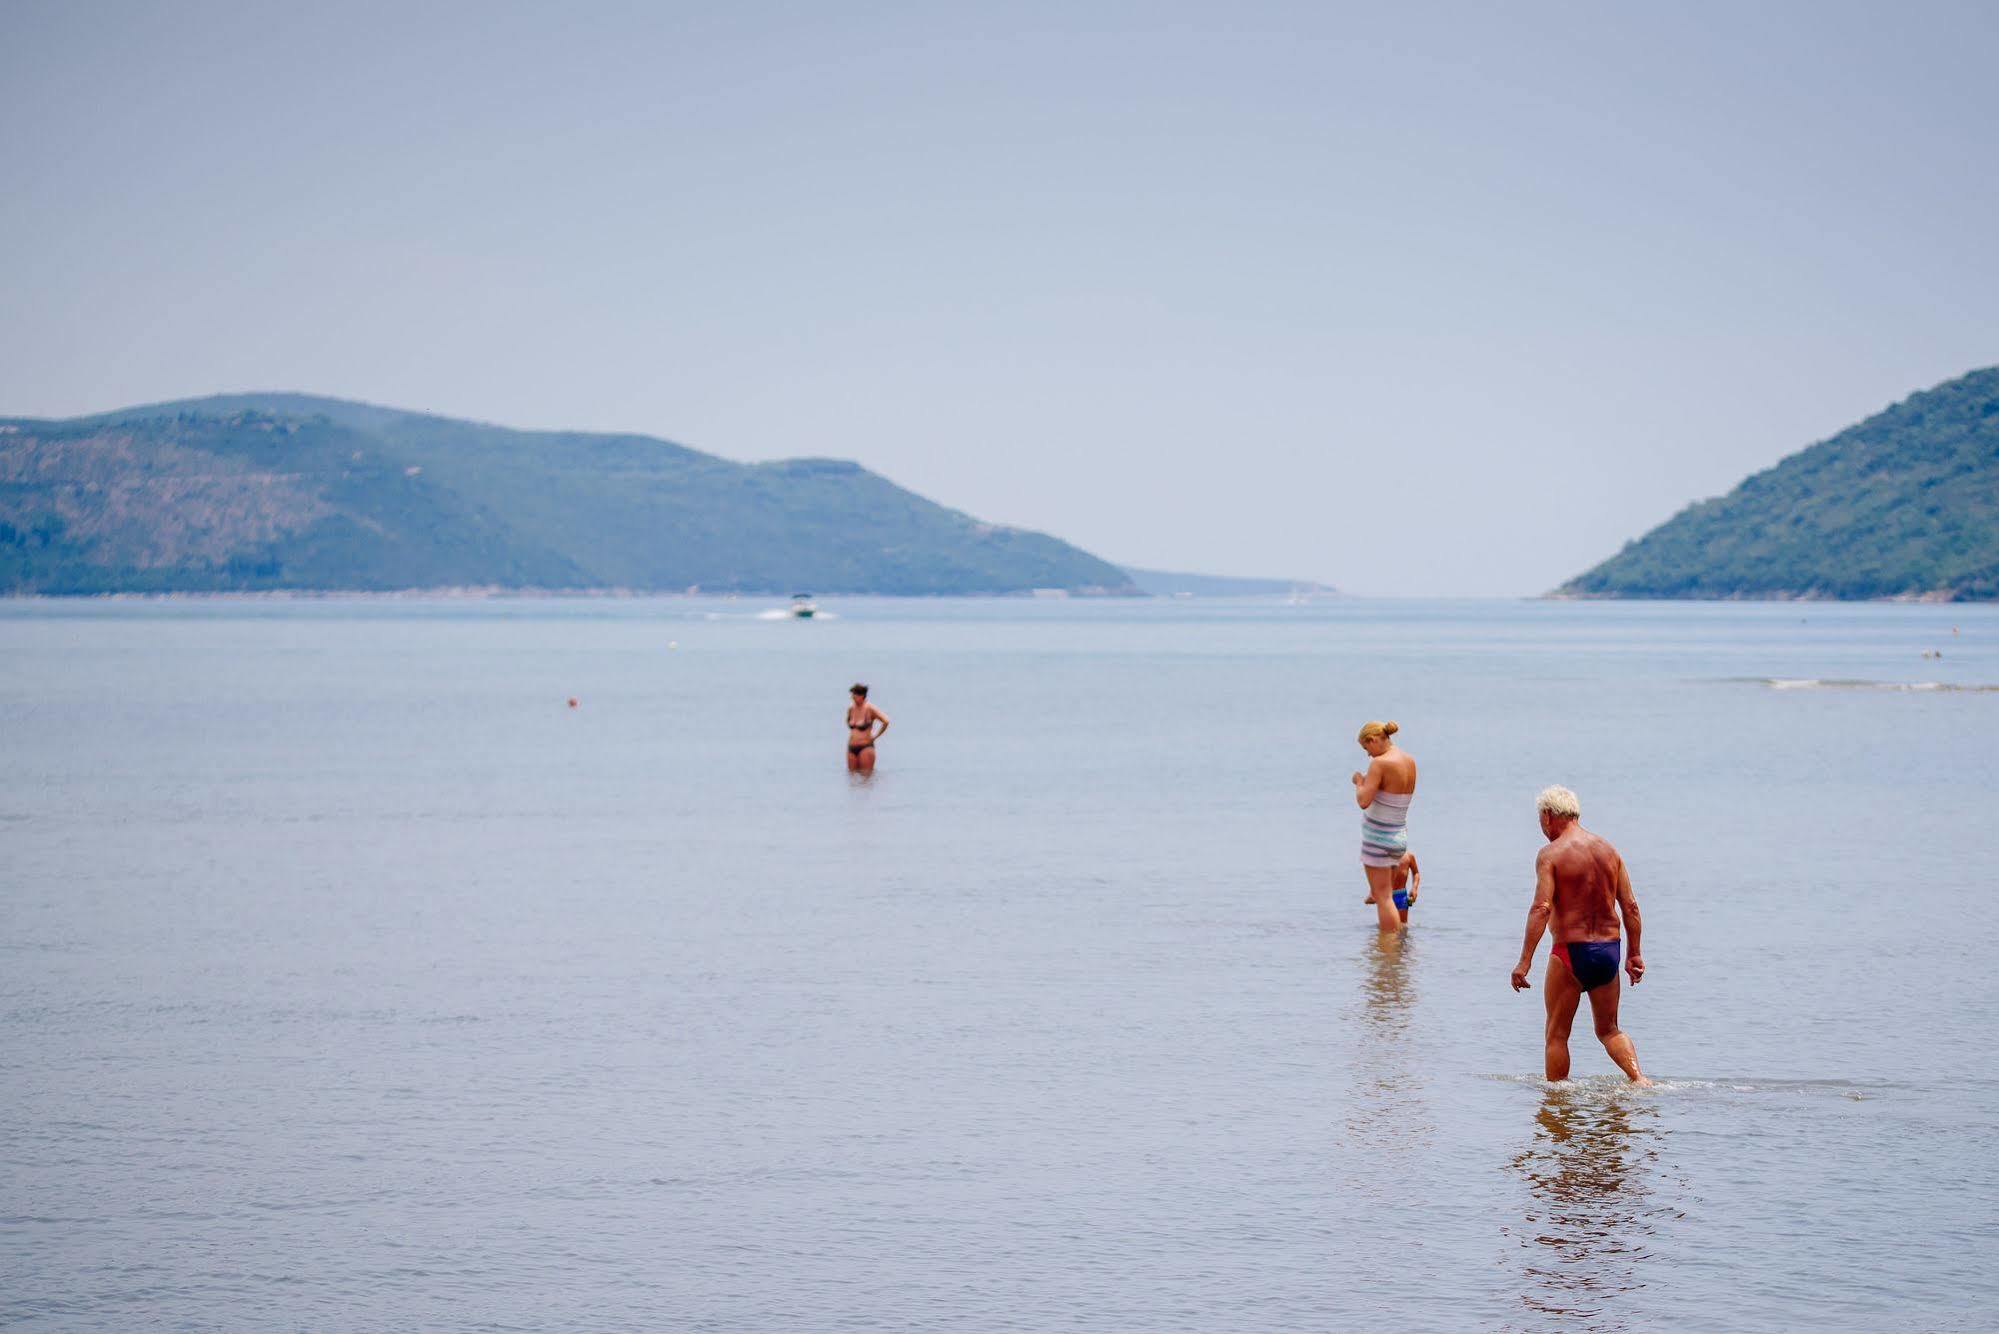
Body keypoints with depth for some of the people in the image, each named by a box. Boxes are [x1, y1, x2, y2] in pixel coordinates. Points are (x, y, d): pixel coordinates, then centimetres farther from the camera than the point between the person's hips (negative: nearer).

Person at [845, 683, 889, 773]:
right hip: (851, 748, 6)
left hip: (865, 747, -6)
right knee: (852, 773, 7)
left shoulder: (869, 709, -11)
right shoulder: (851, 708, 5)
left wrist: (875, 736, -8)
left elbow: (886, 722, -16)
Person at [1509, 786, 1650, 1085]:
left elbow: (1541, 909, -18)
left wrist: (1524, 961, -19)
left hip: (1571, 950, -6)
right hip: (1609, 949, 6)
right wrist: (1635, 954, 14)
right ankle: (1639, 1078, -3)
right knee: (1609, 1030, 18)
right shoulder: (1609, 849, 9)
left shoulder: (1551, 853, -9)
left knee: (1557, 1034, 8)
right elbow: (1630, 906, 8)